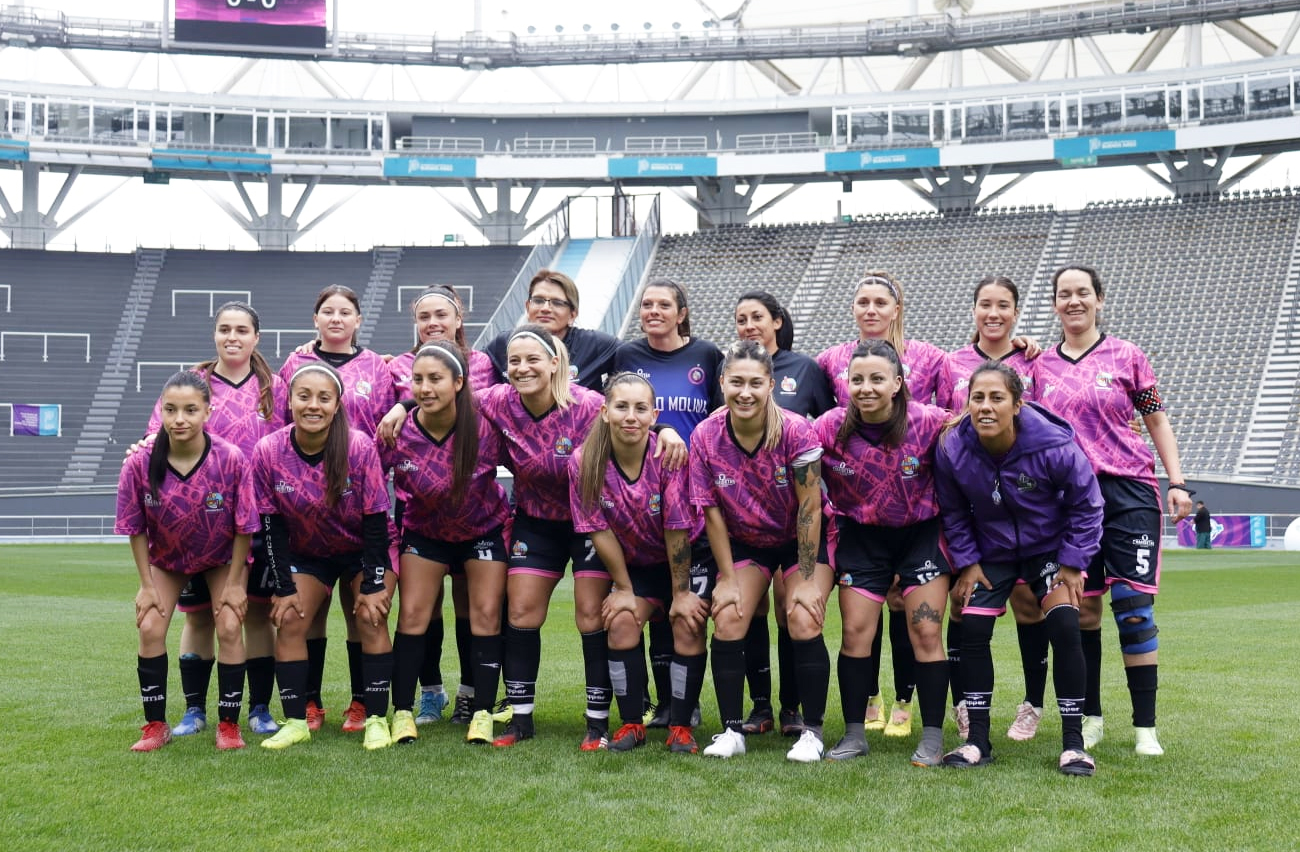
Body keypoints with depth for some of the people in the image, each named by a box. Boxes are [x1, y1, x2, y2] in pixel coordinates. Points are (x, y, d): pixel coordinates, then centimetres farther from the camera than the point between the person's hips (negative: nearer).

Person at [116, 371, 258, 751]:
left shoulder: (231, 459, -30)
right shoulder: (140, 464, -27)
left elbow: (244, 527, -18)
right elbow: (135, 528, -13)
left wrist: (234, 583, -13)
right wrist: (147, 585, -9)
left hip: (223, 557, -1)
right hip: (166, 558, 1)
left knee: (229, 628, -12)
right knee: (150, 628, -9)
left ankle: (229, 725, 2)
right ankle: (155, 726, 5)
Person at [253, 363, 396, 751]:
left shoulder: (360, 447, -27)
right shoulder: (267, 452, -22)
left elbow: (375, 522, -19)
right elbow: (272, 526, -12)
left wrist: (373, 586, -17)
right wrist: (283, 587, -12)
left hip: (364, 549, -2)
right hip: (305, 554, 2)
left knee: (370, 619, -13)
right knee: (289, 621, -8)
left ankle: (376, 719, -7)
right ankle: (295, 721, -1)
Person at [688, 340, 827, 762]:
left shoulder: (795, 431, -24)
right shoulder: (705, 437, -17)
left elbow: (810, 507, -19)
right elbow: (712, 512, -9)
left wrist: (806, 579, -18)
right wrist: (727, 577, -9)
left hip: (801, 540, -3)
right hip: (744, 542, 3)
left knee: (804, 624, -18)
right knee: (727, 621, -13)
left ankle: (812, 732, -4)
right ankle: (732, 731, -1)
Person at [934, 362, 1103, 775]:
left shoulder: (1055, 446, -28)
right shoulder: (953, 450, -21)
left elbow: (1086, 506, -13)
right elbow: (954, 513, -2)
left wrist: (1073, 562, -14)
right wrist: (967, 562, -6)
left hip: (1050, 547, -2)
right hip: (992, 551, 3)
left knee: (1064, 628, -17)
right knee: (972, 630, -8)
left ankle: (1073, 742, -7)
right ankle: (977, 740, 5)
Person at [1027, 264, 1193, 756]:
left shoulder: (1126, 357, 4)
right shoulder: (1042, 366, 10)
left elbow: (1157, 421, 7)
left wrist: (1176, 482, 0)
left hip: (1128, 492, -2)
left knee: (1134, 607, -7)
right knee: (1082, 610, 4)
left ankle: (1145, 728, -1)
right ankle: (1090, 718, 18)